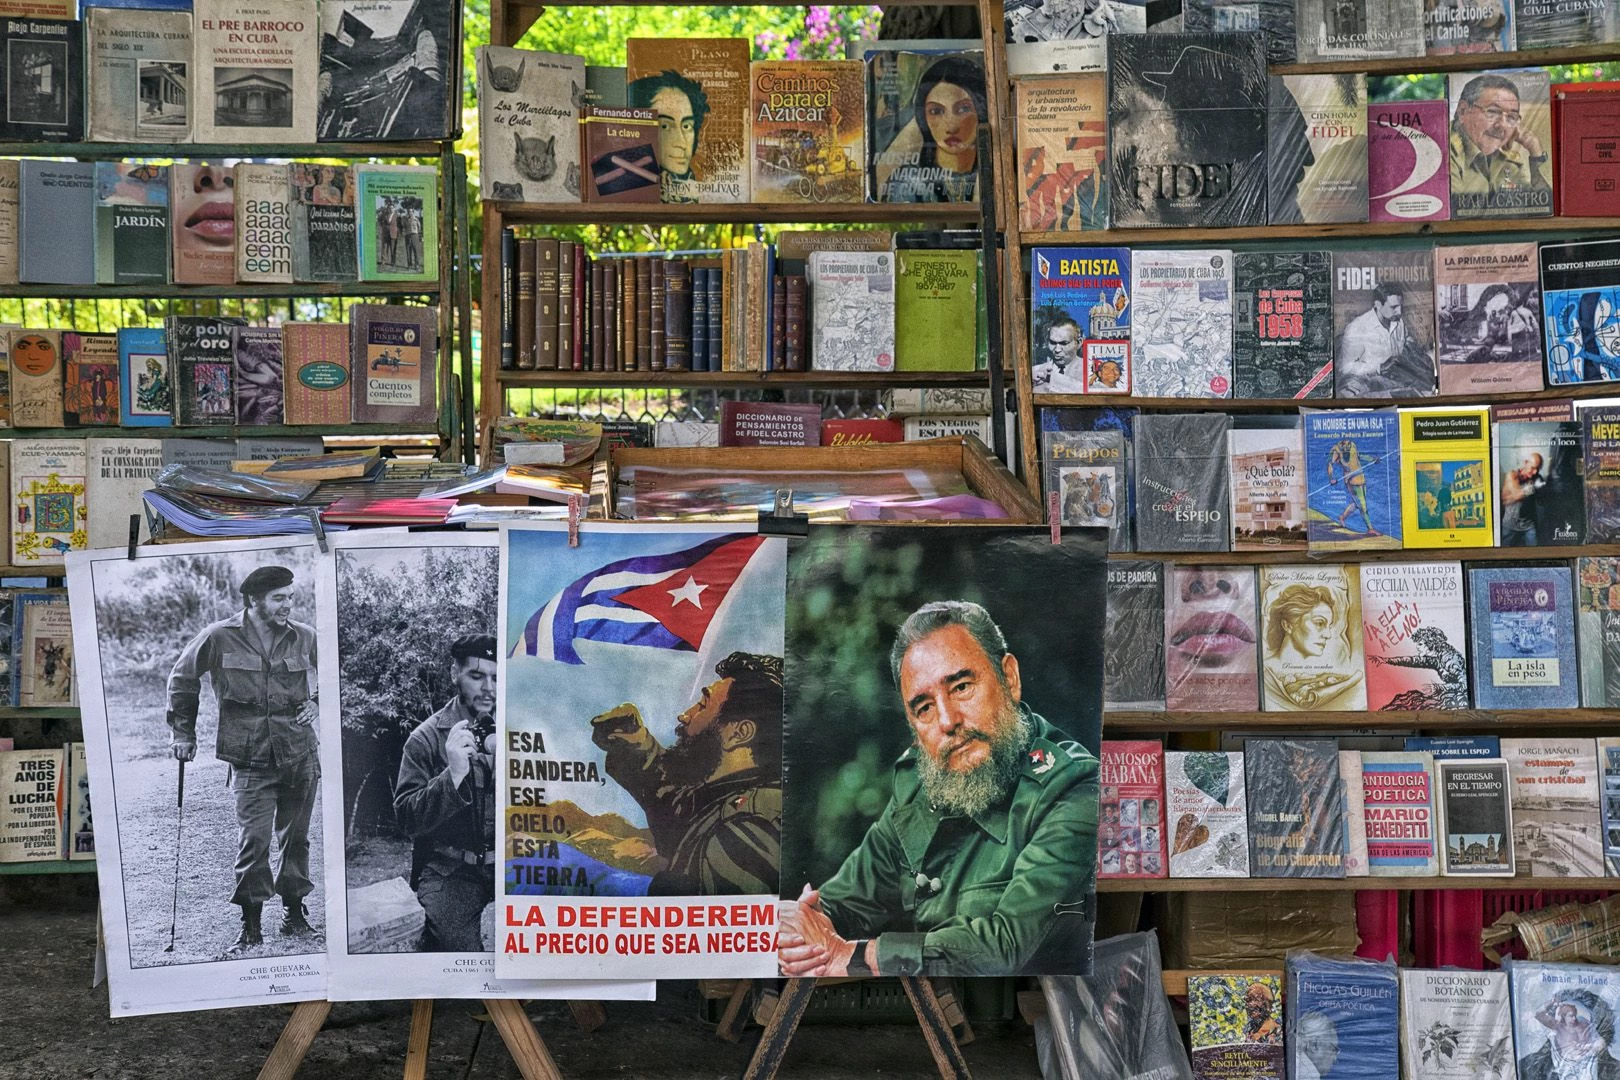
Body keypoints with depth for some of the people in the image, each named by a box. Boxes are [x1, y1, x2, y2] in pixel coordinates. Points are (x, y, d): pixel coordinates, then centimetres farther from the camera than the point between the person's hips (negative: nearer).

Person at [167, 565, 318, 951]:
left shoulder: (304, 637, 2)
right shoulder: (219, 638, -5)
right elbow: (182, 678, 10)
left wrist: (315, 703, 3)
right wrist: (183, 732, 10)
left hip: (301, 754, 3)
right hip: (251, 759, -2)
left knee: (295, 836, 10)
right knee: (254, 838, -9)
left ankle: (293, 910, 25)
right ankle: (251, 924, 2)